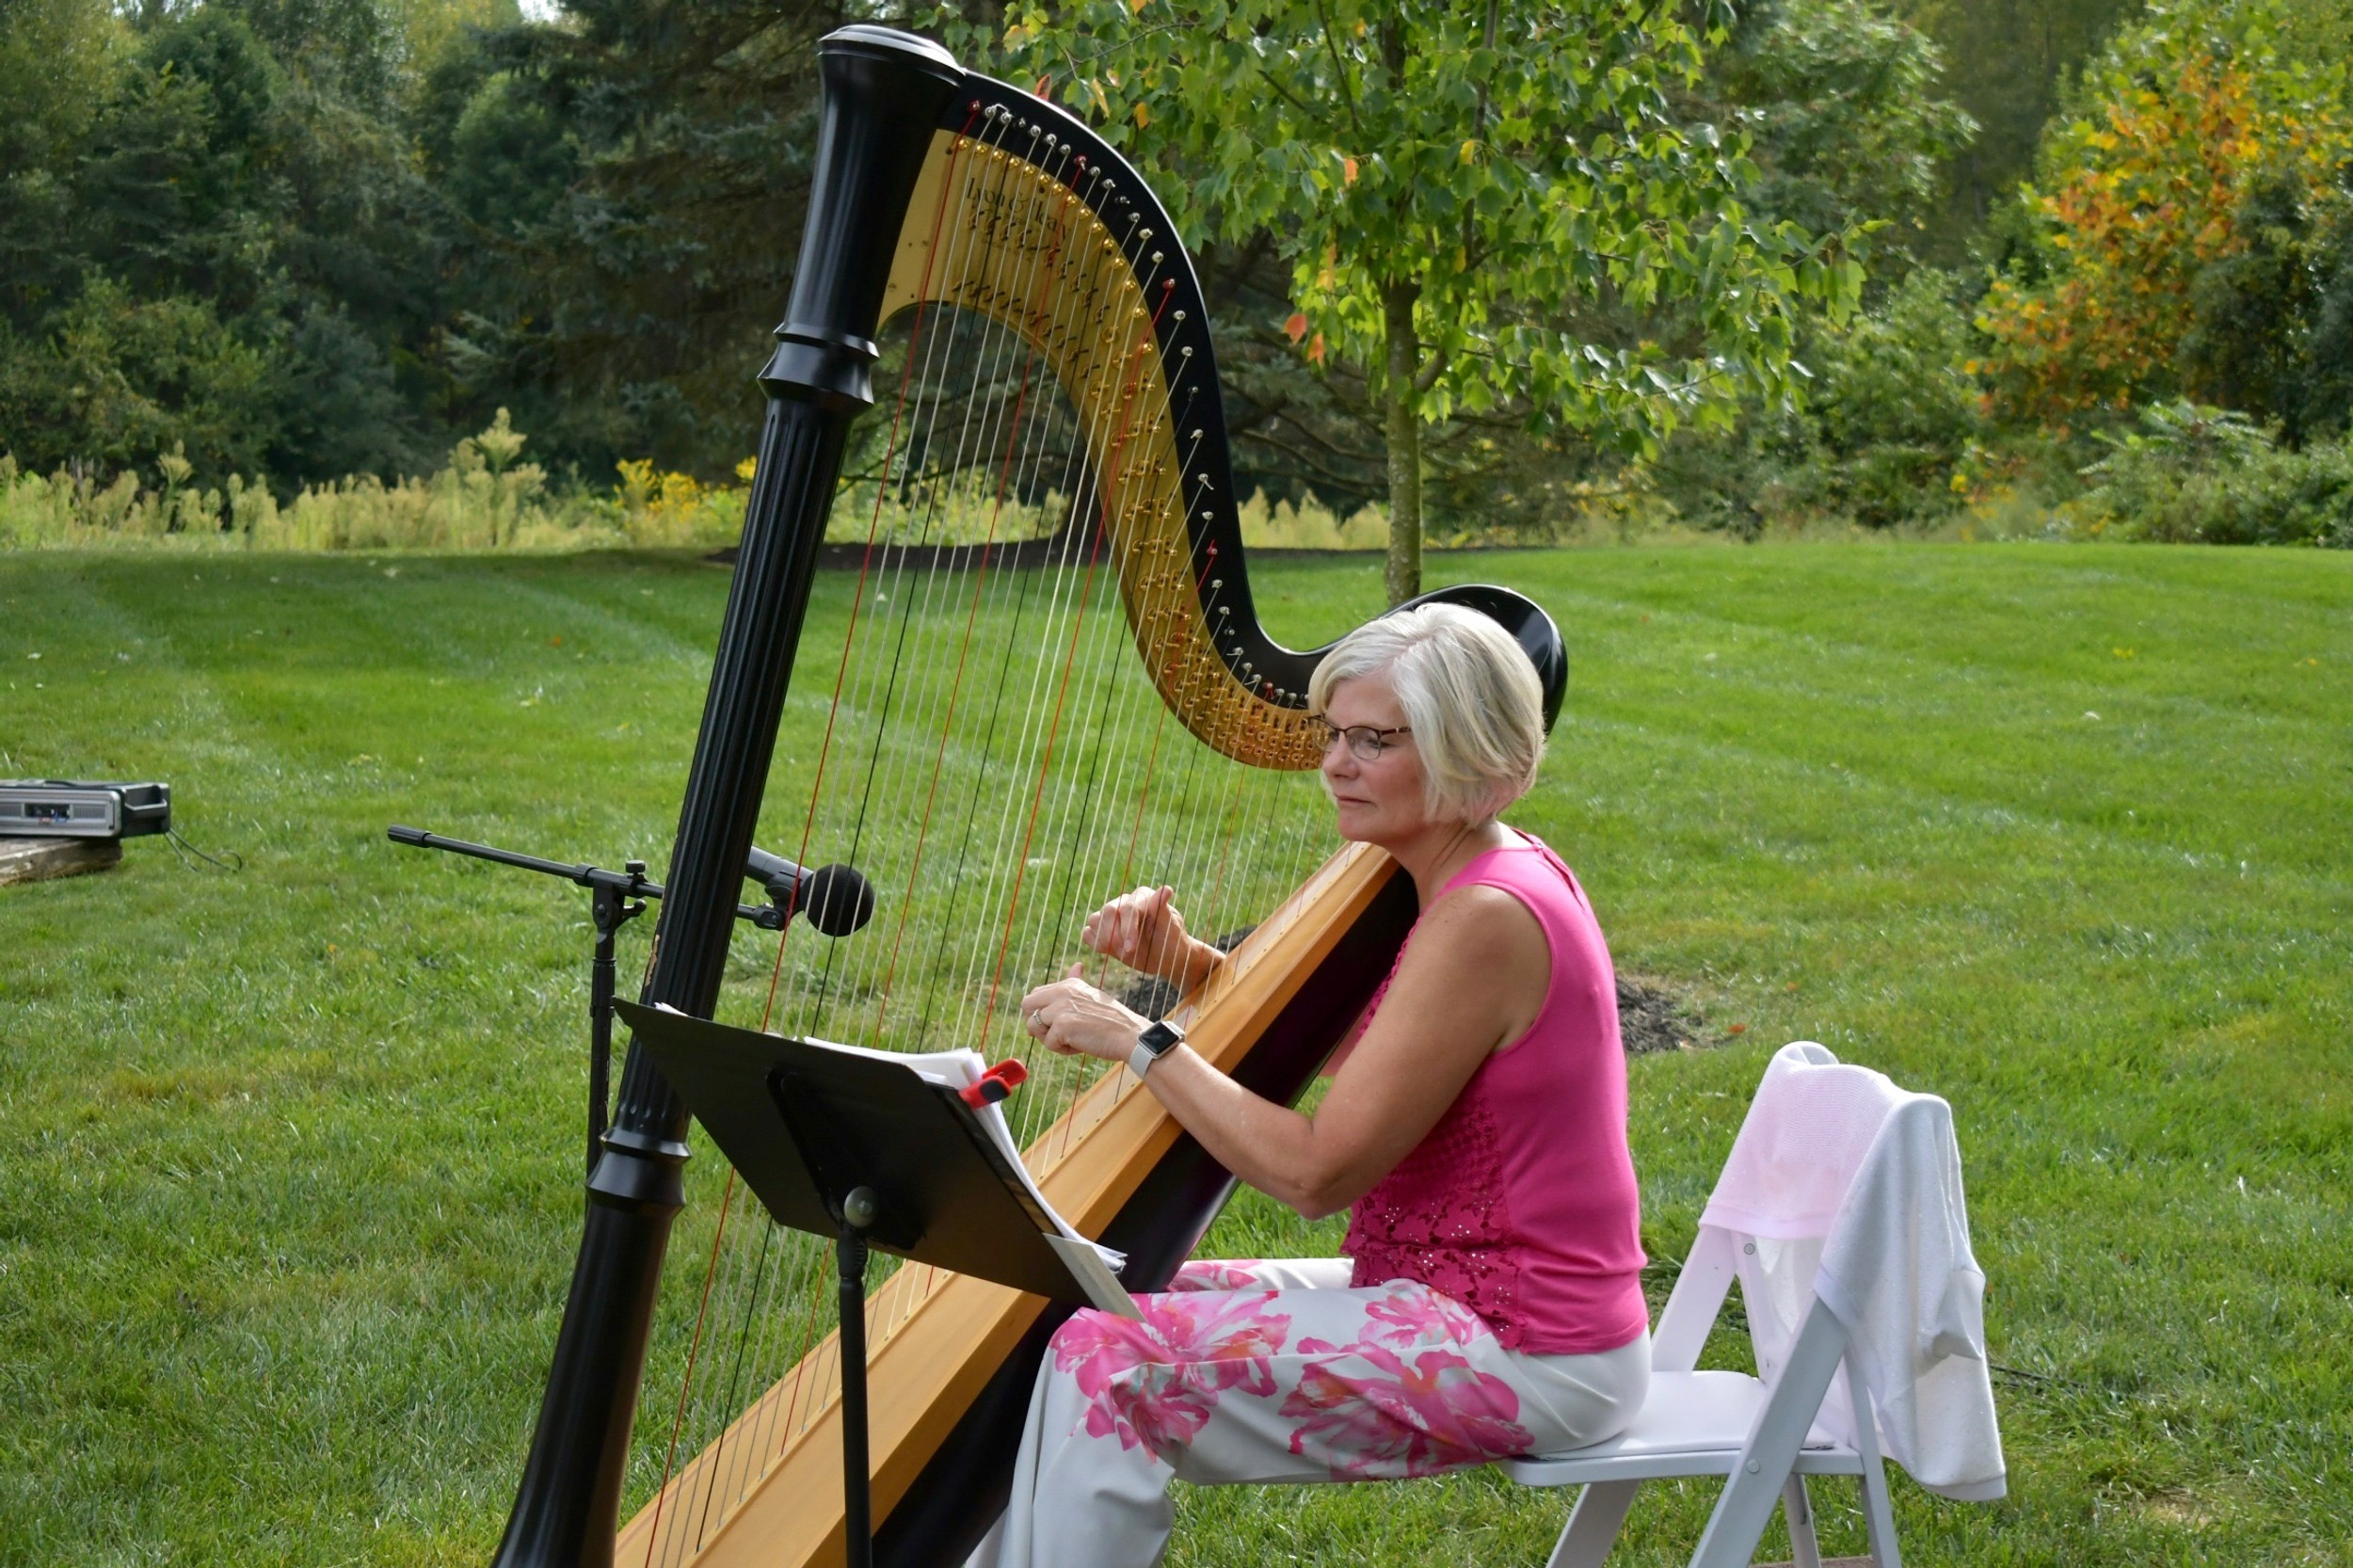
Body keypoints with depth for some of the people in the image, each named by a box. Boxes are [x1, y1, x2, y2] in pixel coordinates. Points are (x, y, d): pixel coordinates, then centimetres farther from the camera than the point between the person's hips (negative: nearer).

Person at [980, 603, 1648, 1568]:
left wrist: (1136, 1039, -16)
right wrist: (1183, 964, 0)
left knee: (1112, 1364, -18)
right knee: (1112, 1301, 12)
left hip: (1526, 1363, -10)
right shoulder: (1479, 880, 8)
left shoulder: (1488, 919, -22)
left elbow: (1316, 1172, -23)